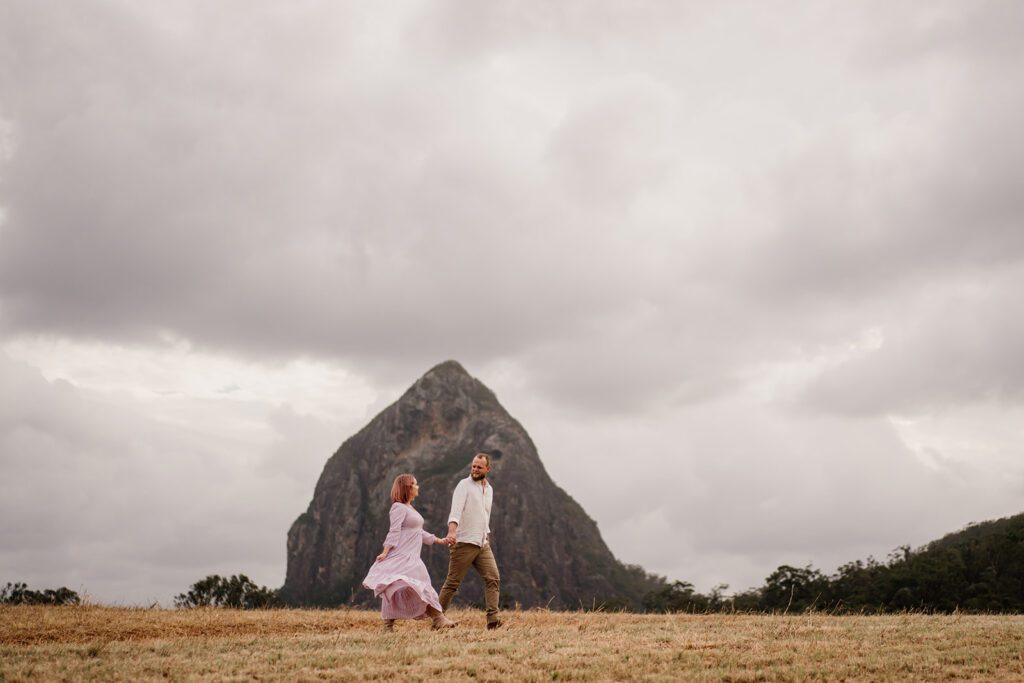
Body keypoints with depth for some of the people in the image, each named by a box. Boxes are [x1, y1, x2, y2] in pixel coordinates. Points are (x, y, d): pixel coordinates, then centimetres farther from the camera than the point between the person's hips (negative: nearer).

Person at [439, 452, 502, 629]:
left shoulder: (489, 489, 15)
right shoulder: (464, 485, -8)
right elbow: (455, 510, -24)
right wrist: (452, 531, -40)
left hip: (483, 544, 6)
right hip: (464, 543, -6)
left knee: (493, 578, -7)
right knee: (452, 583, -1)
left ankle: (492, 619, -8)